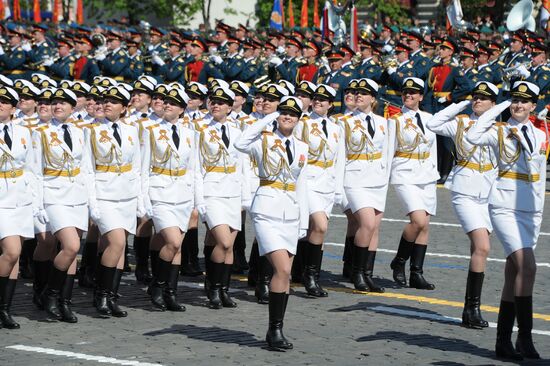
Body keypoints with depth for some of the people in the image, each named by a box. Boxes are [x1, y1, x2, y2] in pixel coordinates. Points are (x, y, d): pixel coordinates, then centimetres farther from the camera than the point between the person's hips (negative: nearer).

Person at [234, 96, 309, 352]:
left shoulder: (301, 148, 13)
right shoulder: (265, 140, -3)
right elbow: (241, 145, -25)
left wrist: (304, 221, 13)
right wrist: (266, 121, -16)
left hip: (291, 212, 6)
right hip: (268, 209, -6)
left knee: (285, 274, 5)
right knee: (282, 269, -17)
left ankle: (276, 331, 12)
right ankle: (275, 329, -9)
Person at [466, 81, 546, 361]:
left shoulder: (541, 137, 14)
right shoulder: (499, 131, 0)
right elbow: (473, 137, -20)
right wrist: (497, 109, -11)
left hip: (530, 211, 5)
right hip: (504, 208, -5)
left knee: (514, 275, 6)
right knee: (527, 266, -21)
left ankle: (503, 340, 11)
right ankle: (525, 336, -18)